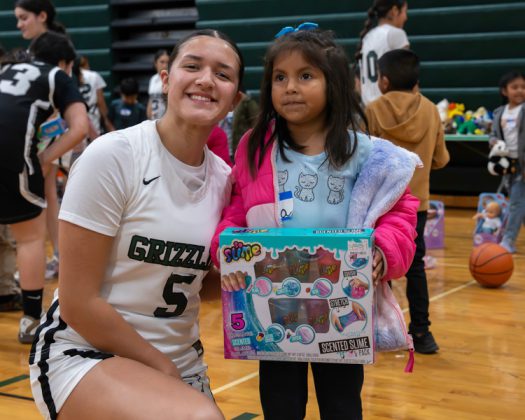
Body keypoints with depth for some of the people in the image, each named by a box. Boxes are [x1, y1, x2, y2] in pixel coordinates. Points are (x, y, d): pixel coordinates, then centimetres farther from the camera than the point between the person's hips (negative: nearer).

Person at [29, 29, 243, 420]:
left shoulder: (224, 178, 2)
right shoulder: (111, 156, -16)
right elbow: (77, 304, -16)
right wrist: (162, 368, -10)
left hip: (180, 362, 7)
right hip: (85, 354, -6)